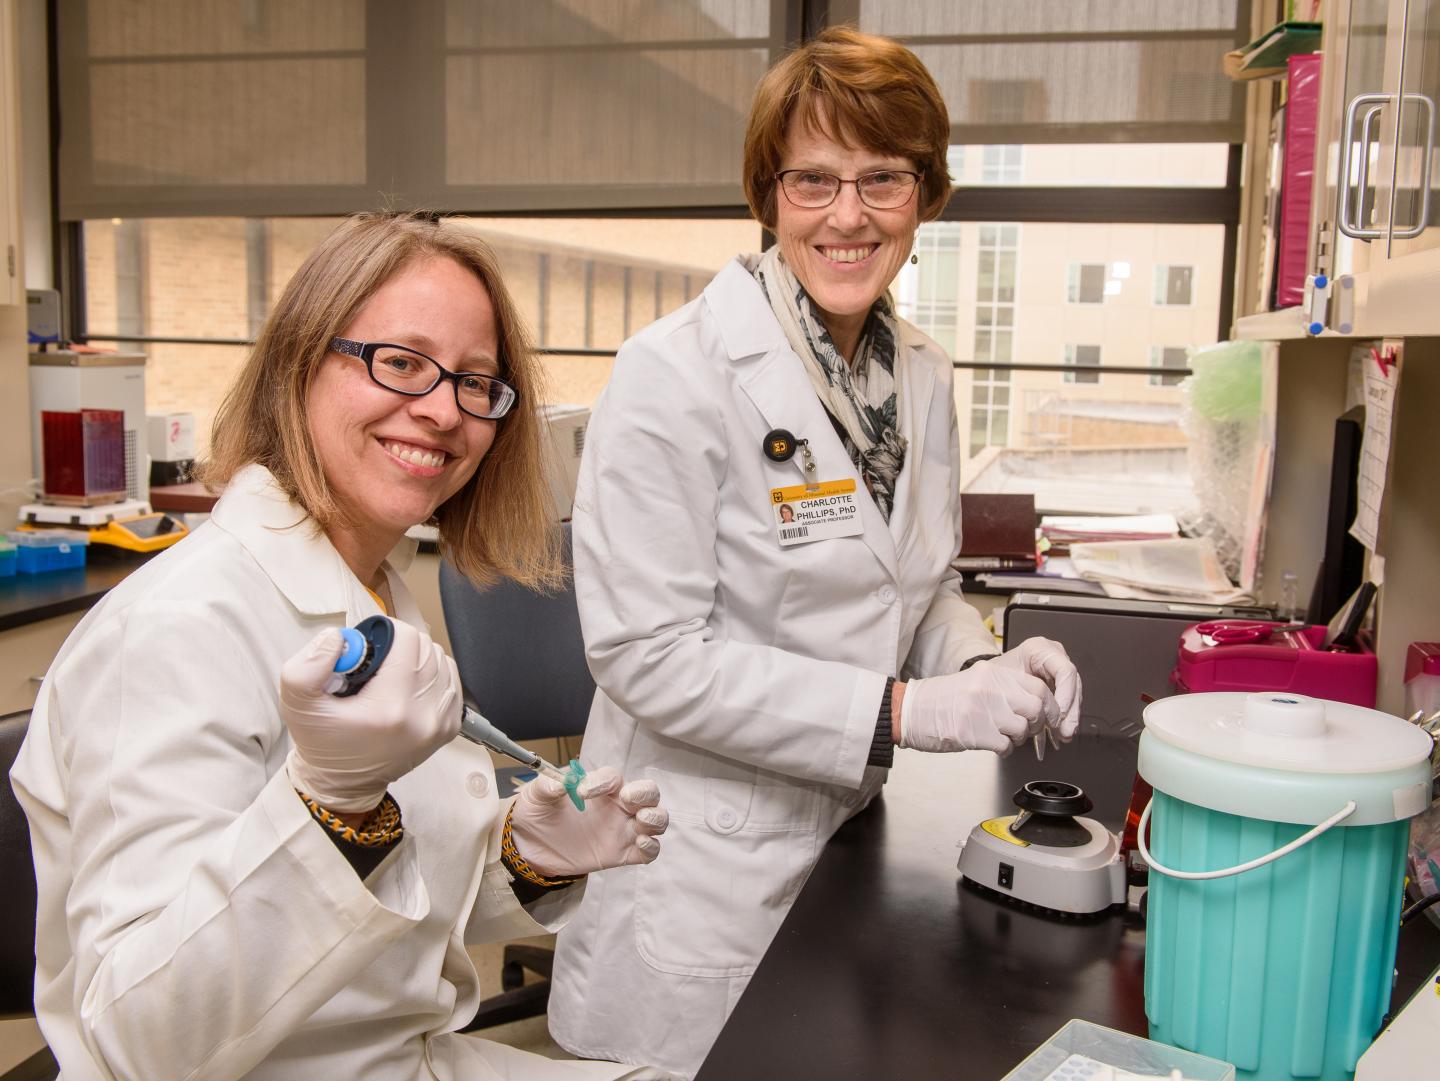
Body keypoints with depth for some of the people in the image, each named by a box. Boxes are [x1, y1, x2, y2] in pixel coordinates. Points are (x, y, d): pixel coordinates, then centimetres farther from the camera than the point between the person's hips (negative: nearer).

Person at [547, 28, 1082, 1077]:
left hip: (856, 835, 6)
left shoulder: (924, 374, 3)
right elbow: (649, 655, -21)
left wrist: (983, 663, -8)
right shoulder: (674, 374, -18)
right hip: (706, 865, -6)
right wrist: (904, 711, -24)